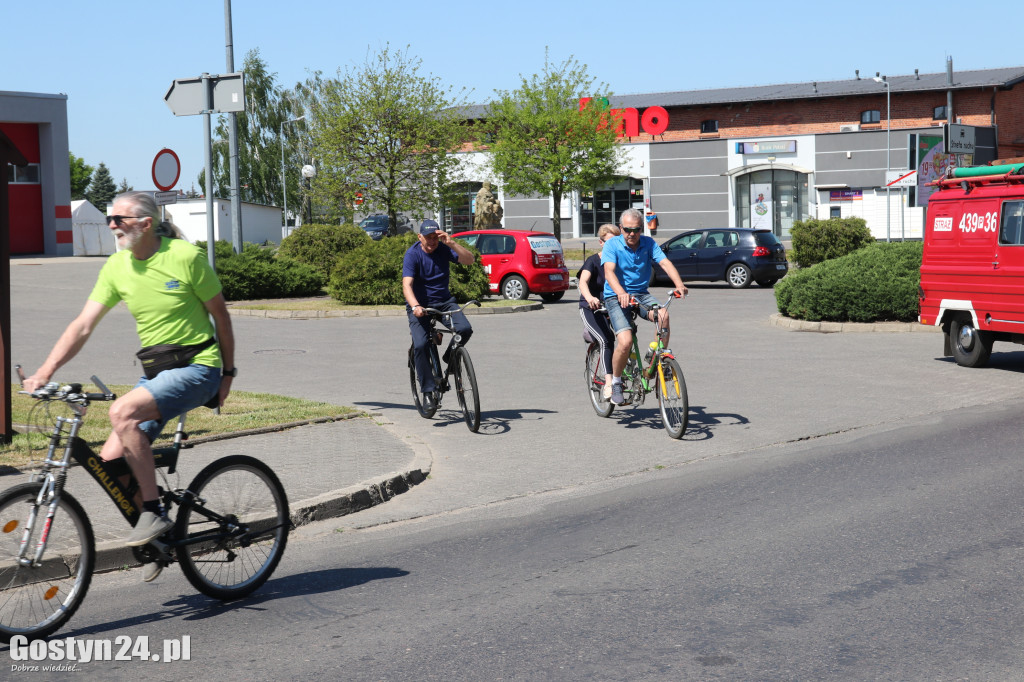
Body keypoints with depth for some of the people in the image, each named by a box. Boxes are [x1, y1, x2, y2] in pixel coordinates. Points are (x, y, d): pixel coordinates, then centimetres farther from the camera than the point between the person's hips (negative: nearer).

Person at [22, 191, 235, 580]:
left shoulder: (185, 257, -13)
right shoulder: (117, 267, 2)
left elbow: (219, 314, -3)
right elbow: (83, 325, -1)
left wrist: (228, 373, 2)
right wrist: (44, 372, -11)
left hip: (197, 367, -6)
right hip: (155, 372, 6)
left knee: (123, 412, -30)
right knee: (112, 460, -5)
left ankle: (154, 514, -20)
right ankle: (158, 538, 15)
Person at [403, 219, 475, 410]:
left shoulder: (444, 249, -4)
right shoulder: (412, 254, -13)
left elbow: (468, 260, -17)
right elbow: (407, 285, -24)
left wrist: (451, 242, -30)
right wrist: (415, 306, -42)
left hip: (444, 301, 3)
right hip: (419, 304, -3)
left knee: (465, 329, -23)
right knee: (420, 344, -22)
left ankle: (451, 358, 8)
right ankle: (428, 391, -13)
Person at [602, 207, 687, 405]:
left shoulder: (648, 243, 1)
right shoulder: (612, 245, -8)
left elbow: (665, 263, -12)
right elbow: (609, 272, -23)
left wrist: (679, 285, -32)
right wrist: (621, 293, -42)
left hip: (641, 294, 3)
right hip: (616, 297, -3)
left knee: (663, 314, -29)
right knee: (625, 342, -23)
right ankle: (615, 382, 1)